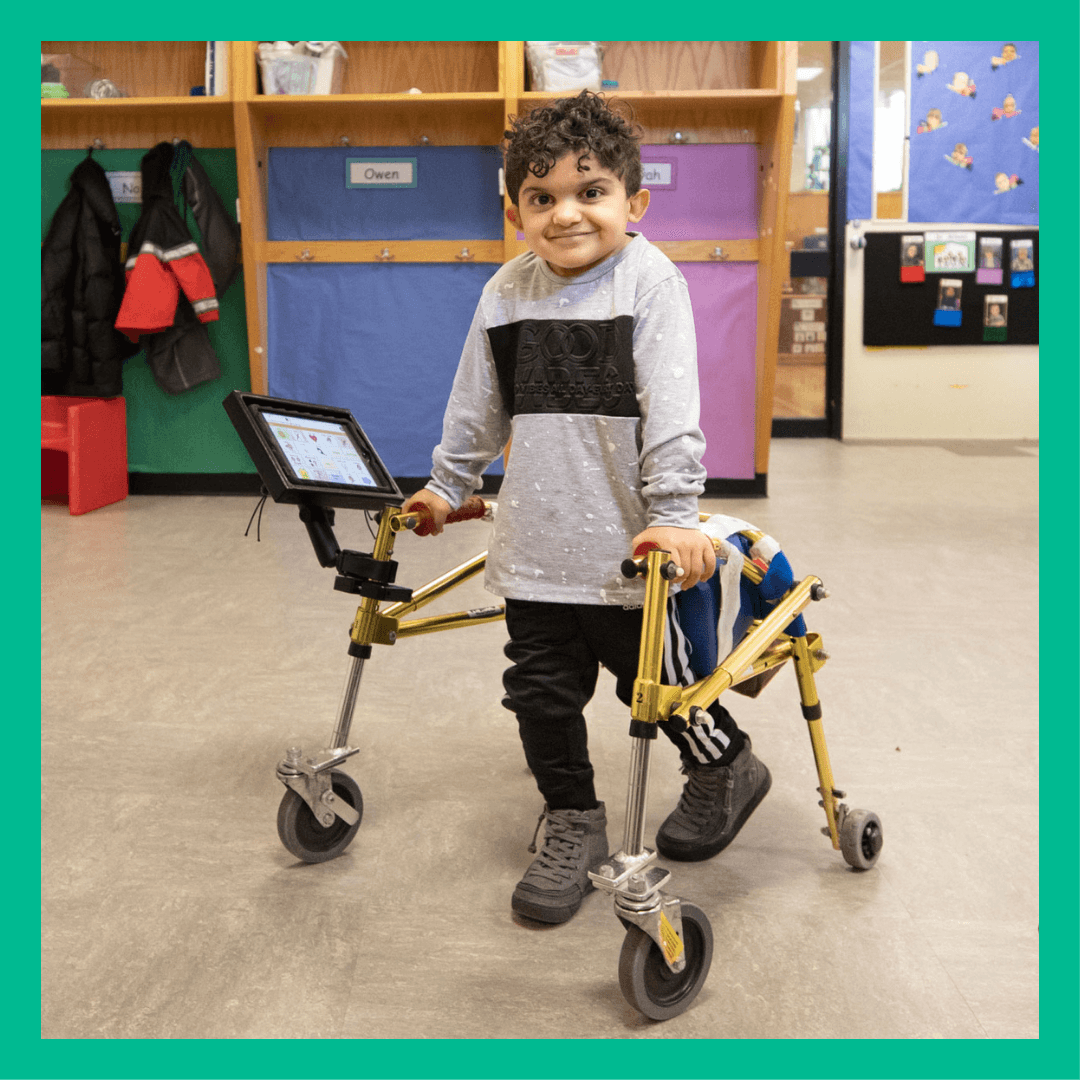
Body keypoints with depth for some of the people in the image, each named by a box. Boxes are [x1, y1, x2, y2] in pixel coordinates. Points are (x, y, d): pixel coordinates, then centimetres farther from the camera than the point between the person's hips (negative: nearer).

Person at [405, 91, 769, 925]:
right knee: (542, 690, 9)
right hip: (535, 543, 5)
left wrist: (674, 513, -21)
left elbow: (671, 410, -15)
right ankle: (573, 825, 28)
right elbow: (476, 409, 17)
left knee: (654, 677, 10)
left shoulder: (650, 282, -9)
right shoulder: (506, 294, 5)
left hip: (625, 543, -4)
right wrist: (448, 487, 23)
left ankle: (727, 768, 38)